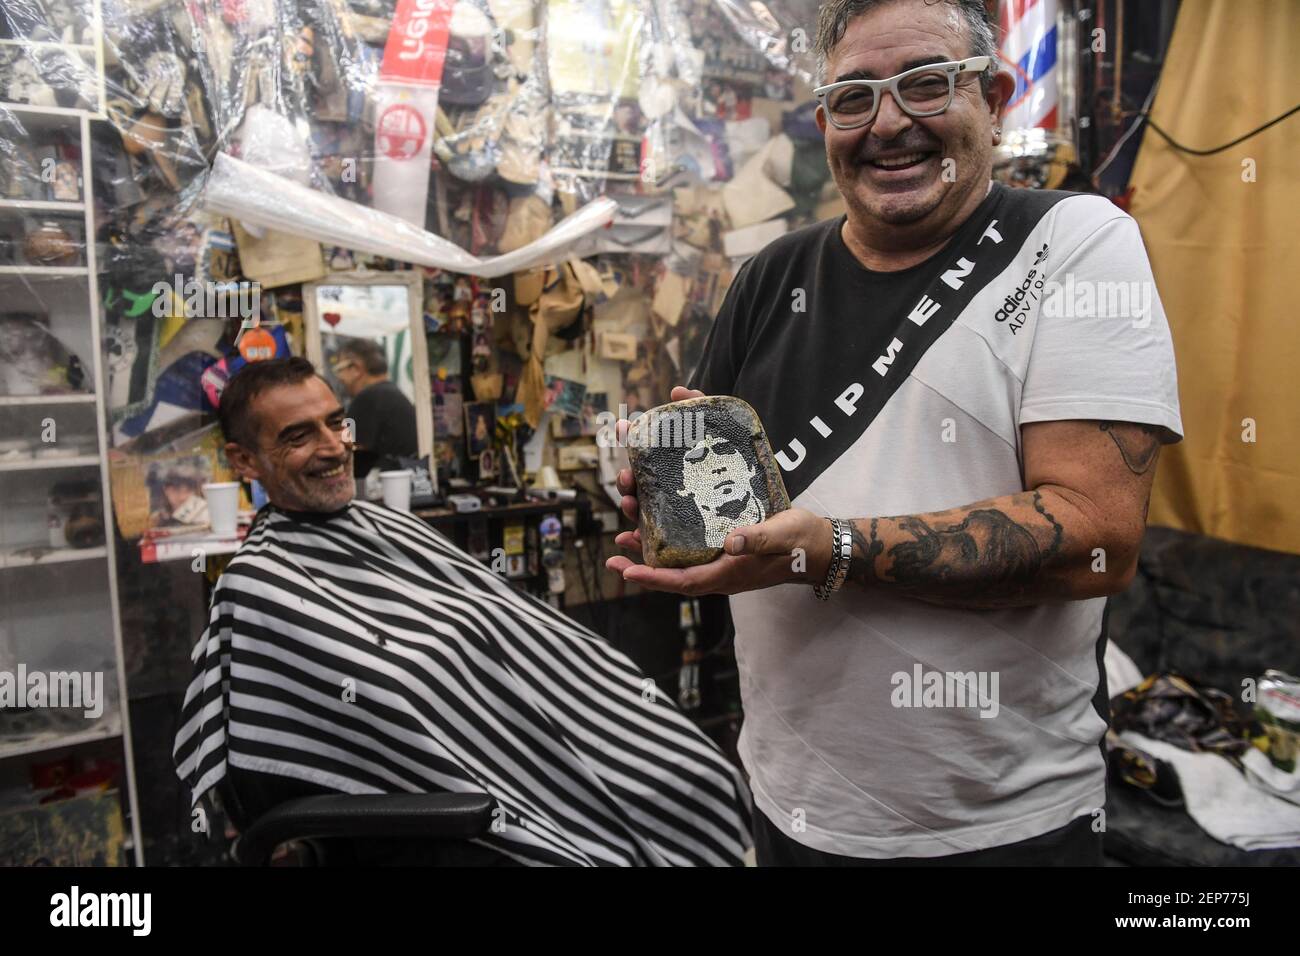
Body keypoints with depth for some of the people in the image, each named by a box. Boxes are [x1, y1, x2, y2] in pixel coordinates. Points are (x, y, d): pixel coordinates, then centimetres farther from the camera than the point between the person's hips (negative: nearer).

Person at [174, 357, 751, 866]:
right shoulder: (262, 586, -13)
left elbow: (508, 622, 11)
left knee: (693, 774, 4)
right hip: (459, 823, -7)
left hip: (526, 732, 8)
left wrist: (620, 695, 6)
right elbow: (385, 714, -19)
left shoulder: (382, 526, 10)